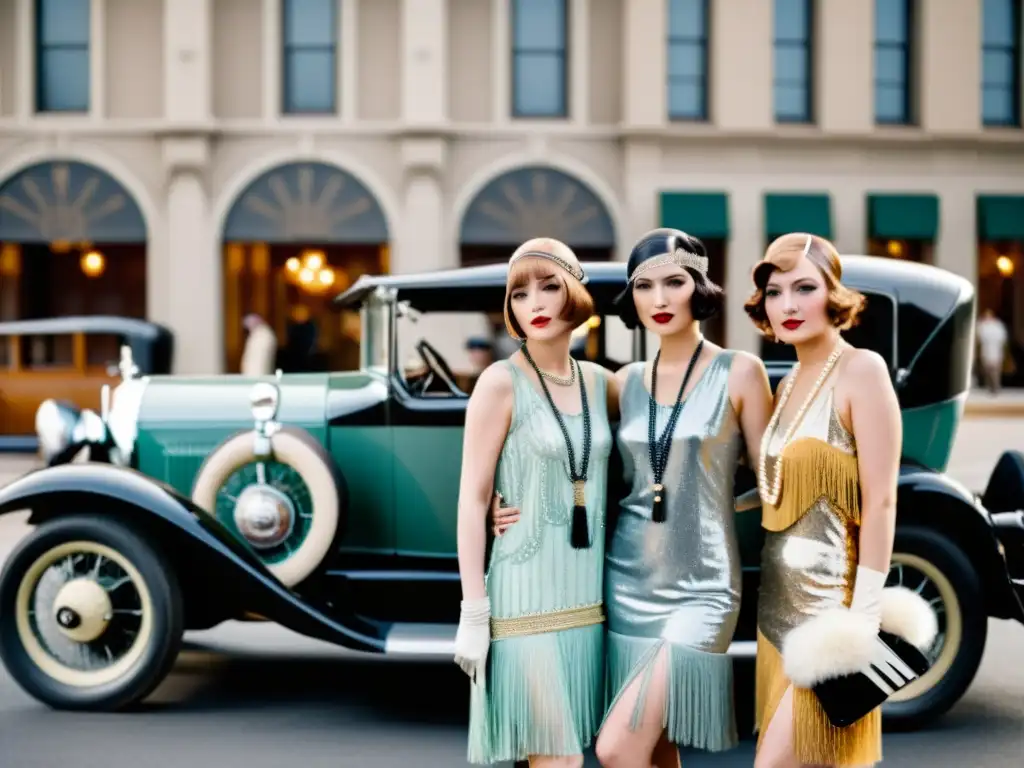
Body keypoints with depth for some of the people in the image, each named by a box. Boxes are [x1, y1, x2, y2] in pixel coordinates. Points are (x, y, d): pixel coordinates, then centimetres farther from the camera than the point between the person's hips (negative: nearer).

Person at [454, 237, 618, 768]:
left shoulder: (602, 384, 8)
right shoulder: (501, 383, -7)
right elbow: (472, 500, -9)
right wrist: (472, 611, -13)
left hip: (589, 594, 5)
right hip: (527, 595, -5)